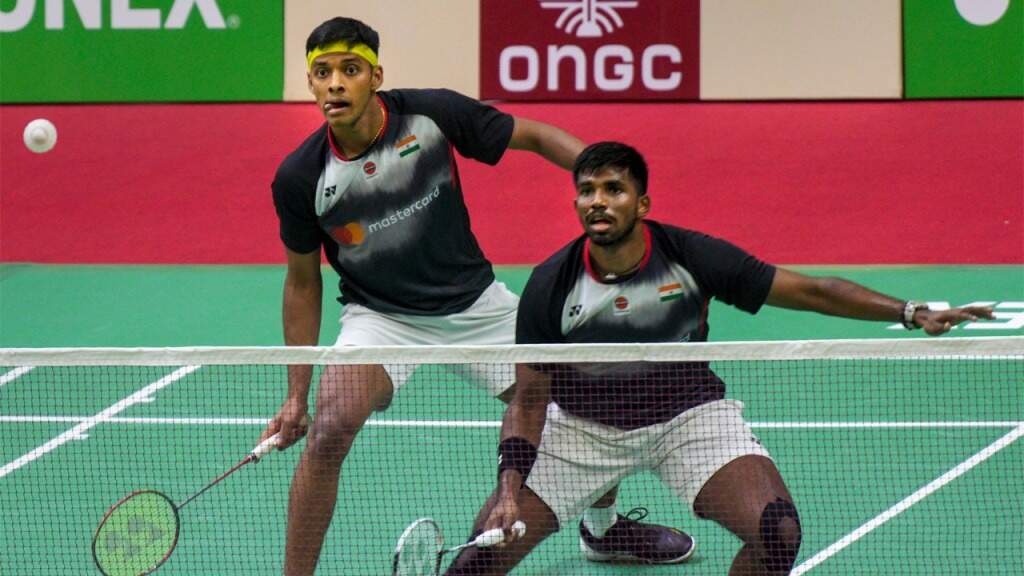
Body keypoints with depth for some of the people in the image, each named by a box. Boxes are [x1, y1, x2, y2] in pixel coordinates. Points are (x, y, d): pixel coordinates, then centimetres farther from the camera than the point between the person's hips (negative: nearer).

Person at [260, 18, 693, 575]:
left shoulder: (432, 113, -19)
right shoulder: (300, 178, -17)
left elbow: (534, 136, -6)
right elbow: (303, 283, -2)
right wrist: (296, 394, -3)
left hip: (475, 304, 2)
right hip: (381, 316, -2)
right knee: (330, 428, -28)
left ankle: (605, 524, 38)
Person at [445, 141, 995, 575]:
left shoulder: (691, 257, -19)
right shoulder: (550, 286, -18)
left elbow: (810, 291, -13)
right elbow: (529, 399, -9)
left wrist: (913, 312, -21)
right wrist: (510, 487, -23)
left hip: (688, 412, 0)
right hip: (583, 424, 0)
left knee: (777, 531, -24)